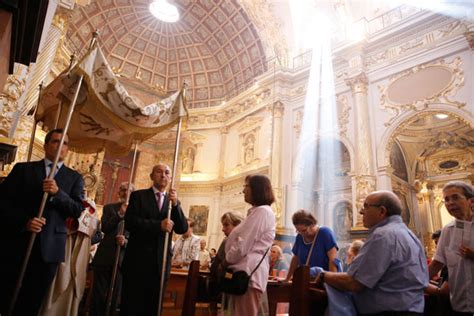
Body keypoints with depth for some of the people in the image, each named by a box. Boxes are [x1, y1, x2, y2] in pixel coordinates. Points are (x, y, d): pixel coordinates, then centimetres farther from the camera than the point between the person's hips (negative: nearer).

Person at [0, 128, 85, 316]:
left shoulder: (75, 178, 8)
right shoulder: (23, 169, 7)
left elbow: (77, 210, -2)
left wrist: (57, 193, -18)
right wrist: (24, 221, -16)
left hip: (49, 248, 0)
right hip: (16, 244, 0)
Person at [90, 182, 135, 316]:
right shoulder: (109, 207, 8)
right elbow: (104, 228, -6)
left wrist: (126, 240, -21)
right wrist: (120, 214, -17)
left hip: (123, 258, 0)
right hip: (105, 256, 1)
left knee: (114, 295, 10)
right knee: (98, 293, 5)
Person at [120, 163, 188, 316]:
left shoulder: (173, 202, 11)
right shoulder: (138, 195, 2)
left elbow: (182, 229, 0)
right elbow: (129, 222, -12)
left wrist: (175, 204, -14)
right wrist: (159, 225, -22)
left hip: (161, 262, 3)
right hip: (138, 260, -3)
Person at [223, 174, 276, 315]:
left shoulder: (262, 211, -10)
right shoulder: (257, 211, 22)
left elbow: (243, 245, -16)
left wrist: (225, 263, -2)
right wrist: (227, 264, 12)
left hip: (249, 271, -10)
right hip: (246, 270, 10)